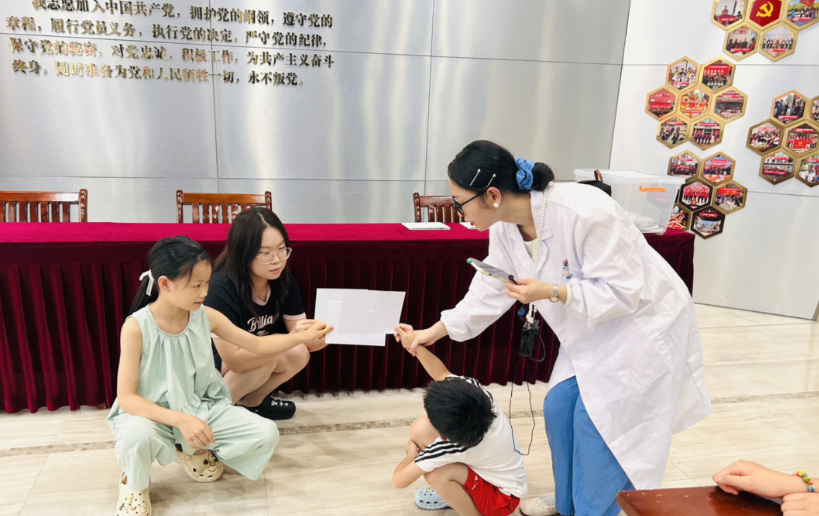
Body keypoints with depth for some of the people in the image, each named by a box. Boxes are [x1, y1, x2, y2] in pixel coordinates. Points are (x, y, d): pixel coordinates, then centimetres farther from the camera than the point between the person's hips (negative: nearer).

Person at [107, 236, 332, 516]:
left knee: (266, 433, -13)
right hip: (154, 412, -4)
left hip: (202, 407, 4)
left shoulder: (206, 317, -7)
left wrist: (304, 335, -12)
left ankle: (196, 451, 15)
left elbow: (256, 344, 1)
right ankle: (134, 483, 0)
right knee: (137, 436, -40)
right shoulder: (137, 327, -20)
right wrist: (181, 419, -34)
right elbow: (126, 397, -22)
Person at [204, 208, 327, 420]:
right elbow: (233, 359, -33)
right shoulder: (221, 290, -31)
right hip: (208, 369, -6)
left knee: (299, 354, -20)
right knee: (267, 359, -30)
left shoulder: (285, 281, -13)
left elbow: (307, 341, -10)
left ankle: (251, 401, 4)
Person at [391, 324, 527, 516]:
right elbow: (443, 374, -7)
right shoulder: (473, 390, -30)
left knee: (436, 474, -36)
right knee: (420, 428, -9)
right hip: (489, 467, 7)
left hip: (501, 497, -7)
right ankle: (451, 494, 16)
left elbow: (398, 481, -27)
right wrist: (415, 345, -18)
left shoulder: (450, 445, -40)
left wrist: (411, 455, -7)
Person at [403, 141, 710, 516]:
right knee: (558, 410, 8)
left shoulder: (585, 212, -35)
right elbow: (489, 291, 4)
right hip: (593, 327, 7)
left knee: (597, 421, -7)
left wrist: (551, 293, -36)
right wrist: (435, 331, 9)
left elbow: (624, 292, -27)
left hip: (640, 323, -7)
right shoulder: (505, 227, -10)